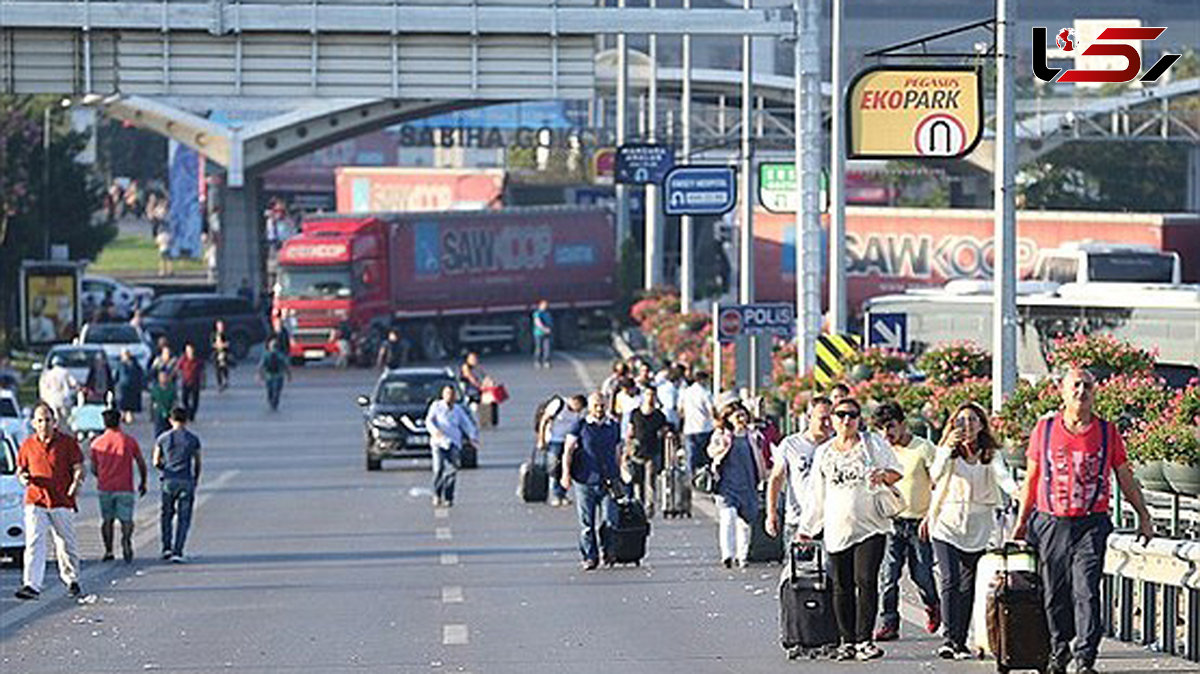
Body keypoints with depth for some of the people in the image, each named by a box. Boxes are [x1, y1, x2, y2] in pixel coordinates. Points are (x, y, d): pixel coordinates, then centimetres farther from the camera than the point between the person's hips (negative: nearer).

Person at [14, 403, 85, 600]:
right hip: (35, 501, 1)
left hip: (62, 502, -1)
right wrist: (22, 477, -5)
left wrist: (76, 483, -17)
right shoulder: (28, 445, 7)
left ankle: (72, 580, 30)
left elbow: (78, 467, 1)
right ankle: (31, 585, -18)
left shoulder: (67, 442, 0)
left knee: (66, 545, 10)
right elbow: (20, 468, 18)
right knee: (34, 543, -13)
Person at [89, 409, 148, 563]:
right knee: (126, 519, 2)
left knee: (106, 520, 13)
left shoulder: (97, 443, 2)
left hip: (105, 488, 1)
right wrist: (143, 482, 15)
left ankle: (108, 551, 8)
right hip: (125, 487, -1)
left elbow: (94, 468, 9)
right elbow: (141, 464, 1)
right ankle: (126, 539, -27)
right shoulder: (129, 440, -1)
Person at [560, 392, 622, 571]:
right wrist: (566, 473, -17)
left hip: (608, 481, 2)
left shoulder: (614, 427, 12)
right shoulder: (580, 426, 2)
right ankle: (590, 557, 9)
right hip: (585, 481, -2)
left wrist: (618, 475, 24)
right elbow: (568, 450, -4)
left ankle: (606, 550, 18)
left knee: (610, 521, -5)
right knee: (586, 523, 0)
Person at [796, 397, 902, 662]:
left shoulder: (873, 443, 6)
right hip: (837, 529, 3)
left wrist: (883, 475, -17)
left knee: (866, 580, -13)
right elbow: (816, 494, 20)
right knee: (842, 586, 3)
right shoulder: (824, 453, 16)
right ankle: (847, 640, 9)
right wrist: (806, 527, 17)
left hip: (870, 527, -3)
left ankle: (864, 640, -10)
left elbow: (896, 471, 6)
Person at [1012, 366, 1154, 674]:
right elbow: (1031, 479, 14)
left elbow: (1125, 478, 13)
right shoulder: (1044, 429, 6)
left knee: (1086, 591, -11)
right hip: (1051, 524, 1)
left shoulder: (1107, 432, 5)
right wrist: (1022, 520, 15)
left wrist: (1143, 516, 13)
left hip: (1092, 525, -1)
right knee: (1055, 596, 8)